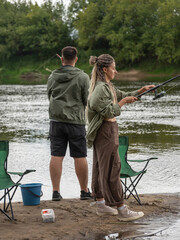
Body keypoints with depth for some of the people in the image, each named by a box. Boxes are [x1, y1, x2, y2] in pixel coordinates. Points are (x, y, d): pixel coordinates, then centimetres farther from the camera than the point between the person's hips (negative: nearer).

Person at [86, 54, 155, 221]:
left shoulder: (106, 86, 14)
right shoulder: (101, 88, -18)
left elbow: (122, 95, 23)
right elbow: (109, 111, -21)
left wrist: (140, 91, 13)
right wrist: (123, 101, -11)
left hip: (105, 130, 11)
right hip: (106, 130, -11)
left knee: (100, 167, 13)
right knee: (112, 168, -8)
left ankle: (101, 205, 21)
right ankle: (122, 210, -6)